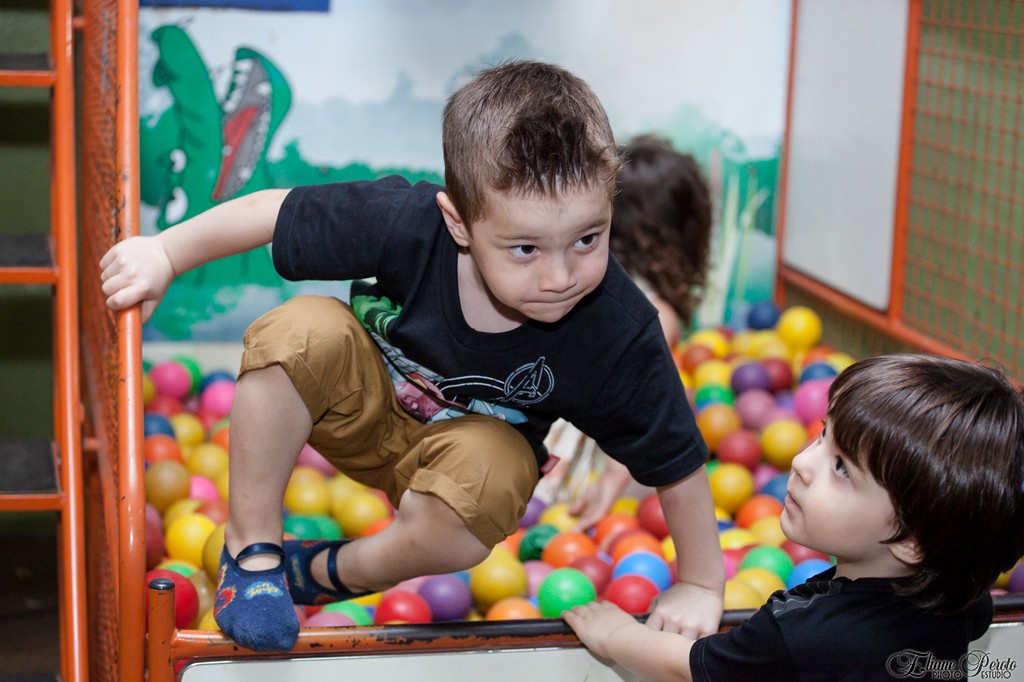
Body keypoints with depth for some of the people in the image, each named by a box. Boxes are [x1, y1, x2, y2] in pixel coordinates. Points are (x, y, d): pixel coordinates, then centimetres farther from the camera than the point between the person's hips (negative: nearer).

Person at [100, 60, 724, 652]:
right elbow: (273, 211, -17)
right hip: (364, 399, 1)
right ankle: (252, 548, -11)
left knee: (488, 479, -37)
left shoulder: (619, 334, -32)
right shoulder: (409, 224, -33)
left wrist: (699, 586, -11)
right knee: (303, 333, -31)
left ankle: (338, 571, -6)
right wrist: (164, 253, -12)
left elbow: (677, 464, -19)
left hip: (476, 440, 0)